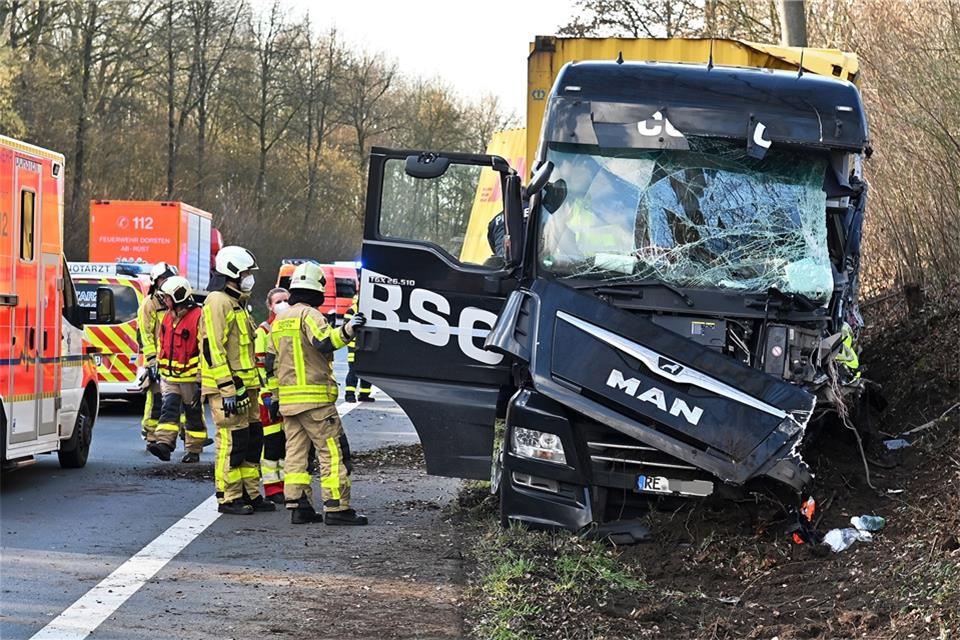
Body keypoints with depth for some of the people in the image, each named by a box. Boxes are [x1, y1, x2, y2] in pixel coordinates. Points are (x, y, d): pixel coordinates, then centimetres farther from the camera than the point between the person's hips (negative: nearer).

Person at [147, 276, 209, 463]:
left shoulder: (198, 317, -15)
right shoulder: (168, 316, 9)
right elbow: (162, 344, 20)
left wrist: (201, 380, -16)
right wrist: (161, 371, 21)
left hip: (190, 377, -6)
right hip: (170, 377, 6)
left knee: (193, 414, 6)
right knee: (168, 409, -8)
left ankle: (193, 450, 14)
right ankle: (164, 444, -17)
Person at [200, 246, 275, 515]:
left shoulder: (236, 303, 21)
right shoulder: (218, 302, -12)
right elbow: (213, 348, -20)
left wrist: (251, 385, 26)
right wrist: (228, 388, -23)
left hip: (244, 386, 10)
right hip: (227, 386, -10)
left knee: (252, 440, 12)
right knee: (232, 442, -7)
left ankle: (249, 494, 18)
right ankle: (229, 498, -2)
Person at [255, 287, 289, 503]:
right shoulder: (263, 331, -4)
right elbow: (259, 365, -9)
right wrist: (265, 392, -15)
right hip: (271, 394, -6)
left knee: (289, 441, 8)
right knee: (271, 441, -4)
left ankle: (287, 482, 16)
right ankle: (272, 487, 0)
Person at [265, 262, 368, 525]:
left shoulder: (279, 321, 17)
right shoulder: (309, 315, -9)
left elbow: (271, 363, 19)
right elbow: (323, 343, -27)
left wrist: (274, 396, 25)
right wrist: (347, 330, -38)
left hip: (288, 399, 8)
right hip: (315, 398, -8)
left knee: (295, 451, 9)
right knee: (333, 451, -6)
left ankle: (298, 506, 6)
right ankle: (337, 508, -9)